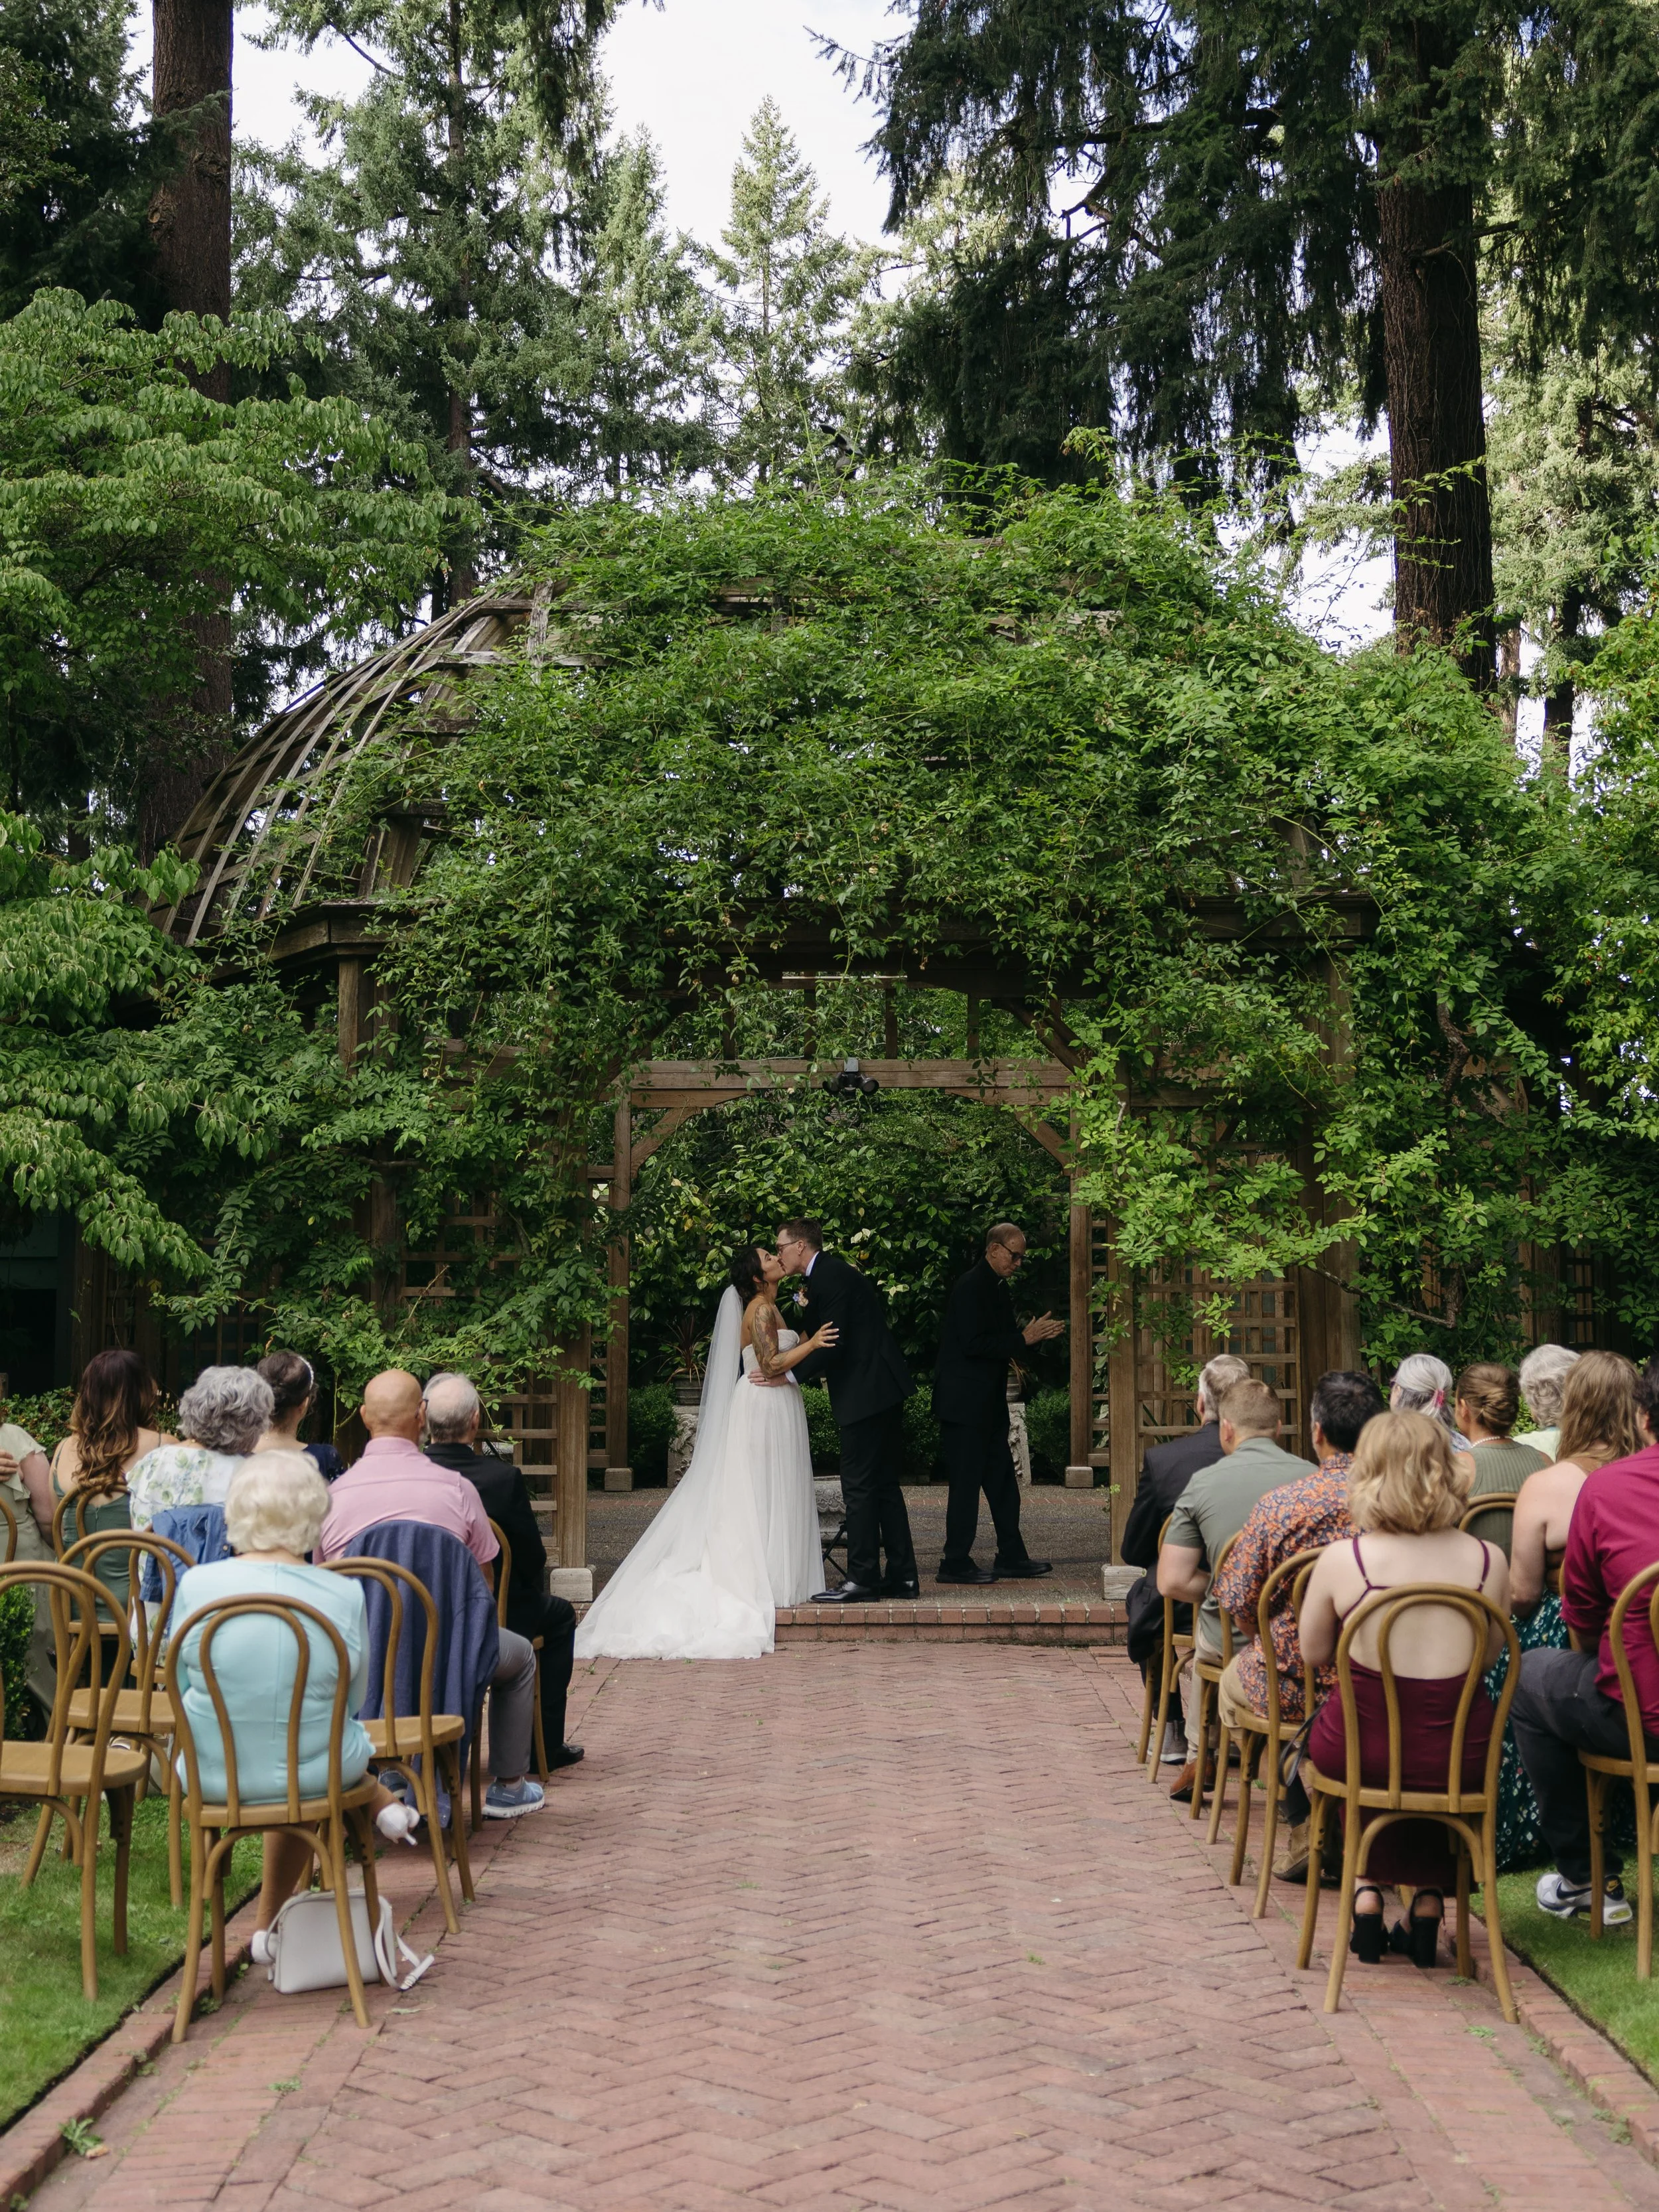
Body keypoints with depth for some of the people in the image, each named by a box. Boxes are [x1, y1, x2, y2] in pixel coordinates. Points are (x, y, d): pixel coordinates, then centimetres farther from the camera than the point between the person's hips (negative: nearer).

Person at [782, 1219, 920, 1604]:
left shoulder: (830, 1276, -12)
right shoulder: (829, 1273, 19)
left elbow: (835, 1343, -19)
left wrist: (791, 1375, -15)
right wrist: (807, 1307, 7)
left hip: (866, 1392, -10)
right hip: (882, 1389, 10)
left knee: (860, 1486, -7)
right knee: (883, 1483, 12)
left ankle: (862, 1578, -4)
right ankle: (902, 1576, 14)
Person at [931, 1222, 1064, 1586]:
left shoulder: (999, 1288, 15)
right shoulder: (971, 1286, -15)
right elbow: (974, 1344, -23)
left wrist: (1035, 1335, 2)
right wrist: (1023, 1340, -18)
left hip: (988, 1405, 10)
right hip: (965, 1403, -10)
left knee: (1003, 1481, 13)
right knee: (966, 1483, -5)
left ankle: (1011, 1557, 20)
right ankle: (955, 1563, 2)